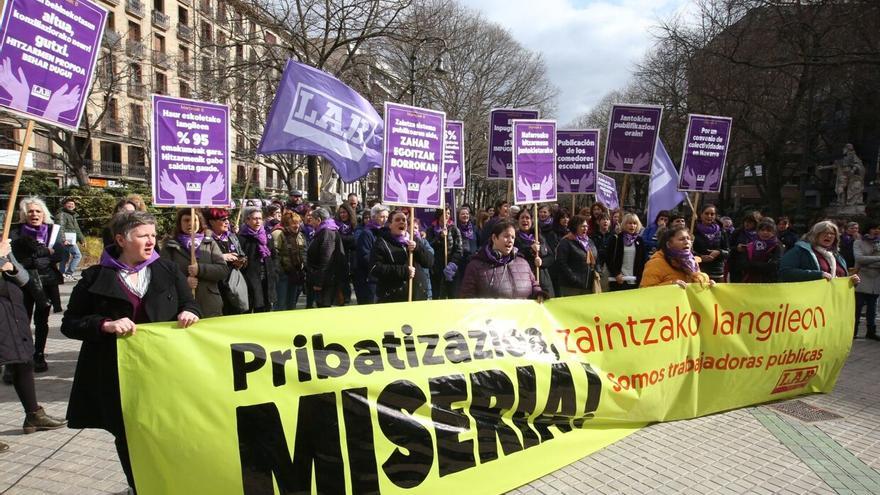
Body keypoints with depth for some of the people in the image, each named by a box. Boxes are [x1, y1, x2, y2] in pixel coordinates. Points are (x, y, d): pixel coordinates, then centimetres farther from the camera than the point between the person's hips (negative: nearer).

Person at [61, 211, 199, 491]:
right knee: (128, 436, 10)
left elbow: (190, 305, 11)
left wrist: (188, 313, -14)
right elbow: (70, 324, 0)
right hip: (117, 374, -1)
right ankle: (139, 487, 32)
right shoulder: (96, 278, -1)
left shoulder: (168, 271, 5)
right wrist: (106, 325, -18)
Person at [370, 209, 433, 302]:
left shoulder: (414, 240, 15)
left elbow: (430, 261, 7)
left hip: (418, 296, 5)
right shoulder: (382, 243, -1)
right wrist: (403, 271, -19)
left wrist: (417, 248, -12)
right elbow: (375, 269, -13)